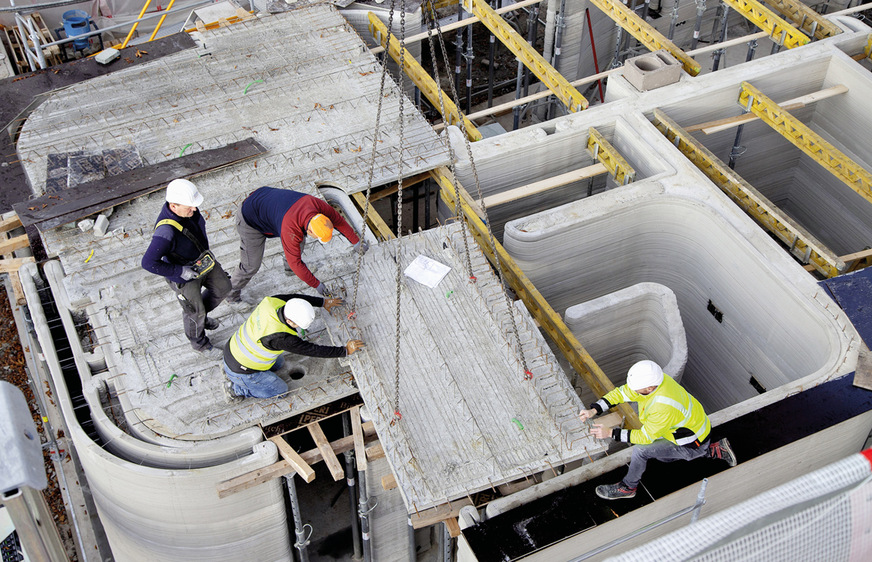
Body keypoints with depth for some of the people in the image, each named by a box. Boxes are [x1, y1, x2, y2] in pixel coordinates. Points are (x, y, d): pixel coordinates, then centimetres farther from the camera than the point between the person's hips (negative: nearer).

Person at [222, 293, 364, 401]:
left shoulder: (272, 301, -21)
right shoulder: (280, 337, -38)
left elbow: (298, 298, 1)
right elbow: (313, 350, -29)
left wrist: (324, 302, 10)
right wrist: (345, 351, -20)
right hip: (241, 370, -7)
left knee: (278, 363, 28)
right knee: (280, 391, 10)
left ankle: (229, 368, 22)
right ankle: (236, 388, 10)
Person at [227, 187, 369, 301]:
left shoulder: (317, 204, -25)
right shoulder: (291, 229, -41)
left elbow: (338, 220, -6)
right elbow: (295, 263, -31)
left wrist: (356, 242, 1)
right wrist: (316, 285, -23)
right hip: (251, 221, -7)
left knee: (299, 241, 15)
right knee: (251, 266, -1)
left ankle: (289, 267, 44)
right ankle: (233, 290, 27)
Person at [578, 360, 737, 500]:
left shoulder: (664, 407, -40)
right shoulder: (651, 379, -17)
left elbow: (645, 436, -27)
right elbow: (621, 393, -5)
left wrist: (611, 433, -24)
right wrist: (594, 410, -15)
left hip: (692, 445, -9)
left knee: (641, 450, -17)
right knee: (662, 456, 29)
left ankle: (628, 488, 8)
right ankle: (714, 450, 27)